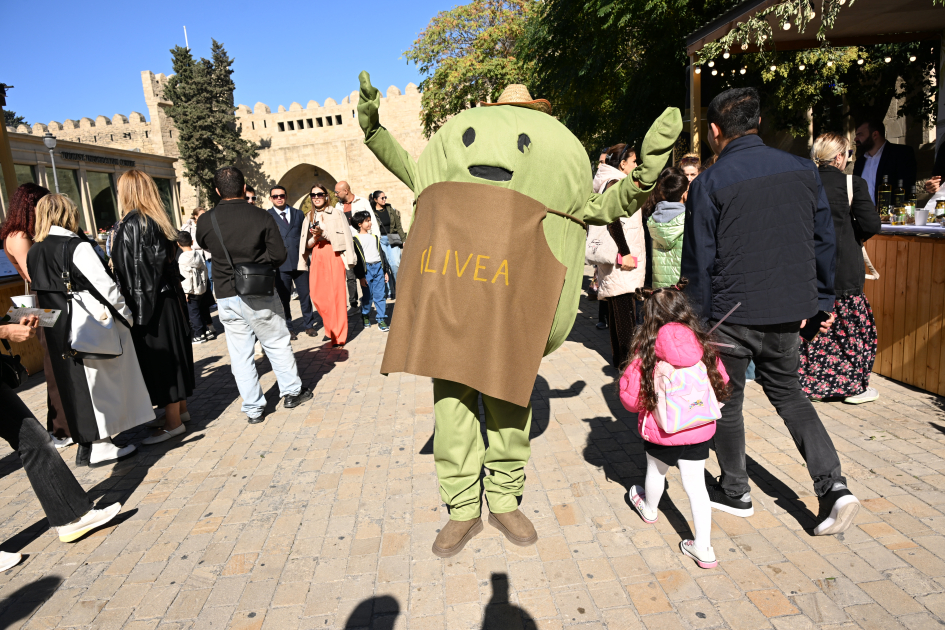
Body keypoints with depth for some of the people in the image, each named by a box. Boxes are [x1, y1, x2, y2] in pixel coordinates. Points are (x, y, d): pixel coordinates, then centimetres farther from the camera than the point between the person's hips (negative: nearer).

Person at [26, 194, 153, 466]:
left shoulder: (33, 252, 7)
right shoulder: (77, 247, -15)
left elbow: (41, 291, 14)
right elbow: (105, 284, -18)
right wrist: (124, 313, -6)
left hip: (58, 331, 7)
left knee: (76, 384, 15)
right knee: (100, 381, 3)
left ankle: (86, 445, 23)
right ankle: (100, 446, 9)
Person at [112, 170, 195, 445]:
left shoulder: (131, 224, -16)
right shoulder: (159, 221, 9)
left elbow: (134, 271, -19)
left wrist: (136, 311, -16)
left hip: (147, 302, -9)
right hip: (168, 298, 9)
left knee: (158, 358, -2)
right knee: (172, 354, 15)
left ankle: (173, 421, 5)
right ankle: (180, 409, 27)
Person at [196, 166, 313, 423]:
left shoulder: (205, 221, -3)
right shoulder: (261, 216, -9)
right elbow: (278, 254, -9)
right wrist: (257, 263, 7)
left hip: (226, 297, 2)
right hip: (259, 294, -2)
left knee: (240, 355, 9)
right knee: (277, 344, 15)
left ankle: (253, 408, 16)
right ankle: (291, 391, 26)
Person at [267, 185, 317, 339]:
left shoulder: (298, 214, 14)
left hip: (300, 261, 2)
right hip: (281, 264, -2)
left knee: (305, 295, 7)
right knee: (284, 298, 4)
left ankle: (308, 324, 22)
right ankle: (288, 328, 17)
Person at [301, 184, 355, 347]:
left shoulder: (336, 213, 4)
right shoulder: (309, 218, 18)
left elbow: (344, 236, -4)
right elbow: (307, 244, 16)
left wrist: (323, 233, -13)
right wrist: (314, 238, -6)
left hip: (334, 255, -4)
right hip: (316, 257, 5)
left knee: (336, 294, -7)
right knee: (316, 295, -3)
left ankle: (339, 336, 1)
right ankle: (331, 329, 17)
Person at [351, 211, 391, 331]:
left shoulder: (375, 237, 16)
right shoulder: (356, 240, 0)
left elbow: (382, 253, 18)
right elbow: (356, 259, -4)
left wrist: (386, 270, 13)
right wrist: (360, 276, -9)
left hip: (378, 267, 4)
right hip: (366, 269, -3)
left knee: (380, 295, 1)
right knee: (367, 296, 4)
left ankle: (381, 319, 5)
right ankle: (366, 317, 22)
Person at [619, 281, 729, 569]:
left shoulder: (646, 356, -20)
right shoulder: (704, 349, -9)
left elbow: (631, 400, -14)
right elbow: (722, 383, 6)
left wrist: (627, 373, 4)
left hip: (662, 433, -2)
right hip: (700, 430, 2)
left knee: (656, 470, 25)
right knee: (695, 484, 13)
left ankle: (649, 509, 54)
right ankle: (704, 548, 18)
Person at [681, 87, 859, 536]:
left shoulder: (709, 183, -10)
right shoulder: (802, 170, 5)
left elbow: (698, 260, -9)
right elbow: (824, 240, 9)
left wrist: (695, 318, -1)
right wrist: (822, 299, 17)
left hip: (732, 313, -5)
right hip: (788, 311, 5)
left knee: (727, 402, 13)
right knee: (786, 392, 22)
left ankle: (734, 492, 27)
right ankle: (833, 486, 12)